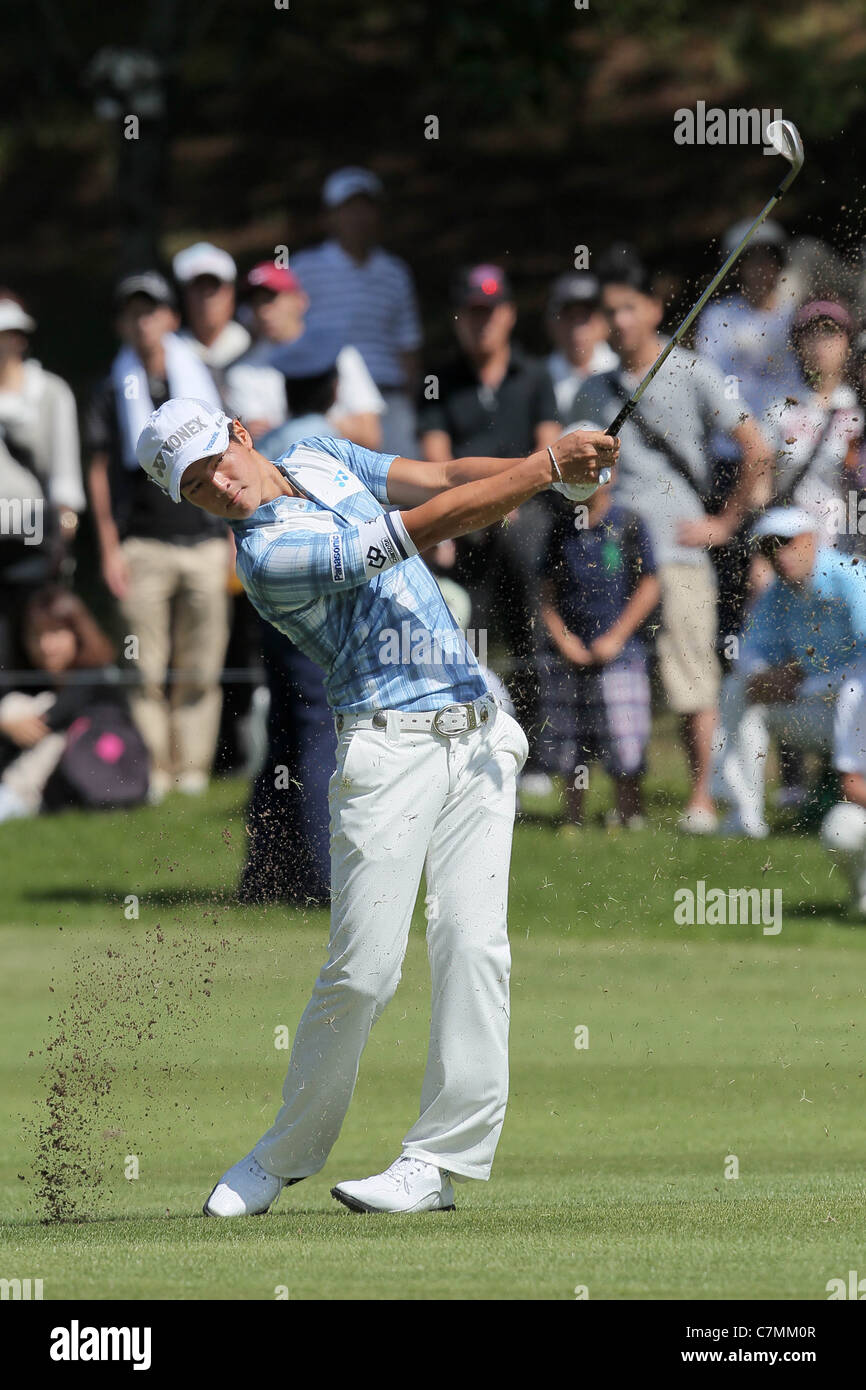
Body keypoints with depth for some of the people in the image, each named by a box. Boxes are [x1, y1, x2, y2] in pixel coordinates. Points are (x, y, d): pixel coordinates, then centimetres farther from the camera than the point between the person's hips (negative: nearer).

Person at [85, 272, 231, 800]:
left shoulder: (201, 379, 11)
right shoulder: (115, 391, 6)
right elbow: (100, 473, 5)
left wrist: (233, 535, 9)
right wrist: (110, 551, -1)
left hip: (204, 540, 1)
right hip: (143, 546, -1)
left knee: (201, 668, 1)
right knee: (146, 669, -5)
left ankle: (193, 768, 6)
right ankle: (152, 770, 0)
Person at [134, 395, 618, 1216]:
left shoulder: (319, 461, 12)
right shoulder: (269, 554, -15)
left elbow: (441, 479, 13)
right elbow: (427, 526, -15)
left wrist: (549, 464, -5)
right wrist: (548, 467, -11)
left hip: (477, 737, 7)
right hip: (388, 747, -7)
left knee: (472, 942, -6)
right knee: (364, 971, -10)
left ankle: (442, 1157, -6)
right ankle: (288, 1152, 9)